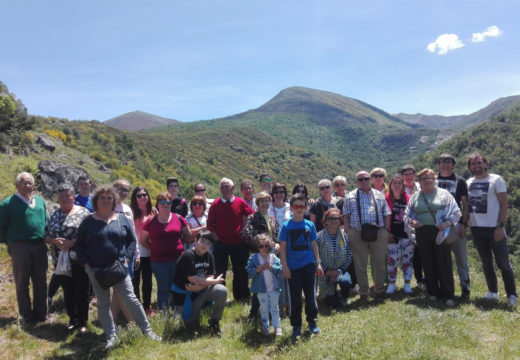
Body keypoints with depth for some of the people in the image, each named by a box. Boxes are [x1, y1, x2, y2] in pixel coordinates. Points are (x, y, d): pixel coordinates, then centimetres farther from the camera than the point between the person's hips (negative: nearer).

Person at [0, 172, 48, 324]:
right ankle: (27, 316, 18)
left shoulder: (40, 201, 10)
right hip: (19, 247, -4)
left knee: (41, 282, 10)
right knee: (22, 283, 6)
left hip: (39, 247, 4)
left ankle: (41, 314, 22)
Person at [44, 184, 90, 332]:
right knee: (68, 292, 13)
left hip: (80, 260, -4)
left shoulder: (83, 212, -5)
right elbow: (45, 236, 9)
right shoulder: (55, 215, 10)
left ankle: (82, 322, 17)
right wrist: (54, 241, -11)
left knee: (81, 292, 3)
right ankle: (73, 320, 29)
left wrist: (72, 242, -20)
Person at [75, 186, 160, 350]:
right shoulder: (88, 221, 3)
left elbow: (132, 240, 8)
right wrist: (86, 264, -3)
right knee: (103, 304, 8)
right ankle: (111, 336, 19)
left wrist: (127, 259, -4)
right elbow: (79, 244, 6)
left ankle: (147, 330, 8)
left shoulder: (122, 219, 4)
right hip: (96, 270, 1)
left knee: (130, 299, -3)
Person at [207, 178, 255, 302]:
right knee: (220, 272, 7)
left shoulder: (240, 203, -2)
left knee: (241, 272, 9)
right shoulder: (215, 204, -1)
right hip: (221, 244, 0)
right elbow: (209, 224, 5)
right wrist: (215, 235, -5)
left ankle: (241, 297, 23)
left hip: (238, 244, 1)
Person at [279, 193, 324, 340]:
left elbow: (314, 245, 10)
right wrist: (285, 267, -8)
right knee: (295, 297, 6)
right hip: (293, 267, -2)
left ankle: (312, 322, 28)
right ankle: (296, 326, 20)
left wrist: (318, 263, 8)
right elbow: (282, 247, -4)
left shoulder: (310, 225, 3)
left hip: (308, 265, 2)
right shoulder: (286, 226, -4)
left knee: (311, 295, 11)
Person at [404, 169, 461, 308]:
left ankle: (448, 296, 5)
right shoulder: (415, 197, 12)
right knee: (428, 265, 8)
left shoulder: (444, 194, 4)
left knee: (444, 264, -3)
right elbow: (406, 215, 16)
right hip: (422, 233, 3)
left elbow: (456, 213, 3)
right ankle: (433, 292, 22)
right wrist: (411, 221, -6)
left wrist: (447, 222, -14)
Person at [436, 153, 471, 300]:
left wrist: (464, 224, -6)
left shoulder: (460, 181, 6)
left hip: (456, 223, -1)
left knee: (461, 259, 0)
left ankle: (465, 287, 10)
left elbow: (465, 205, 4)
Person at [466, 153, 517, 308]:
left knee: (503, 263, 0)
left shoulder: (496, 180, -4)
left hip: (494, 228, -4)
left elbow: (504, 204, -7)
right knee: (486, 263, 14)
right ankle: (492, 292, 26)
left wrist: (501, 226, -14)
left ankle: (512, 295, 10)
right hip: (476, 228, 4)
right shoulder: (468, 183, 8)